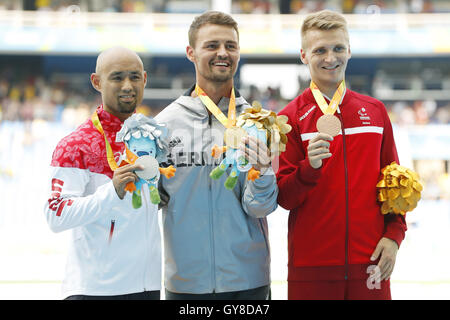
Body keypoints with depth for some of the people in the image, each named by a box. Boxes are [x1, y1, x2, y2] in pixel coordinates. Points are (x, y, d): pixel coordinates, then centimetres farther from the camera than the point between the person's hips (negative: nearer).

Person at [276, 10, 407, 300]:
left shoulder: (375, 110, 8)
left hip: (370, 261, 2)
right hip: (311, 264, -2)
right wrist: (310, 167, -22)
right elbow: (284, 198, -4)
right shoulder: (291, 117, -1)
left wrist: (394, 234, 2)